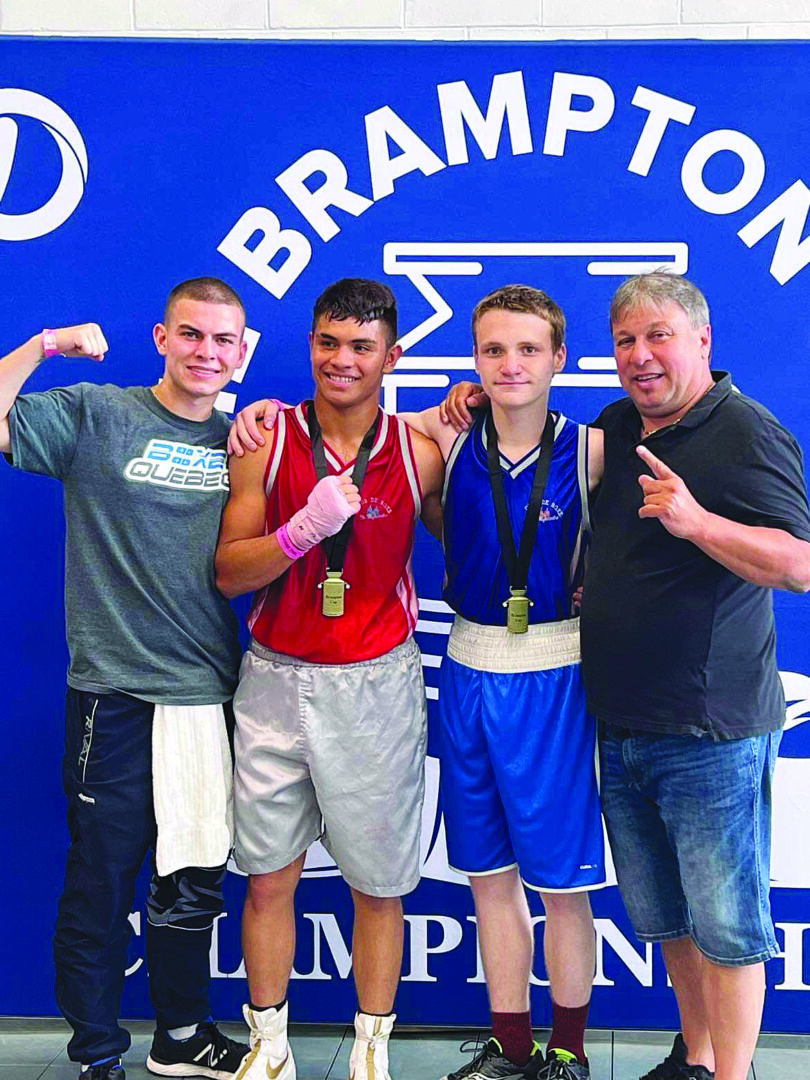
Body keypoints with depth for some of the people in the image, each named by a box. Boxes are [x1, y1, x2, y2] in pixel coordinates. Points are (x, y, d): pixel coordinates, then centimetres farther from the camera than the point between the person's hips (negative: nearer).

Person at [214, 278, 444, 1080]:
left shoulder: (419, 454, -1)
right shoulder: (266, 443, -2)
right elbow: (229, 573, -6)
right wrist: (305, 527, -20)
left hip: (377, 685, 0)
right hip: (276, 682, 1)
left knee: (378, 884, 8)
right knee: (268, 878, 10)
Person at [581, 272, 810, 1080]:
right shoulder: (614, 429, 11)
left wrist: (697, 522, -31)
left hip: (712, 732, -7)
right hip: (617, 725, 8)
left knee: (723, 922, 1)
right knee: (663, 916, 18)